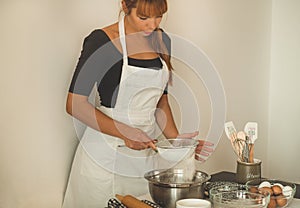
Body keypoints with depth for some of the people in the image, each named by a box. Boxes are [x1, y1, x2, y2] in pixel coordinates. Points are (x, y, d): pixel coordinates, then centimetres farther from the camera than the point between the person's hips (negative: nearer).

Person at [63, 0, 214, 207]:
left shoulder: (161, 40, 6)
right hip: (106, 157, -5)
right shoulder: (102, 41, -13)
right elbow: (76, 104, -13)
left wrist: (175, 139, -1)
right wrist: (124, 132, -21)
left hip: (148, 153, 5)